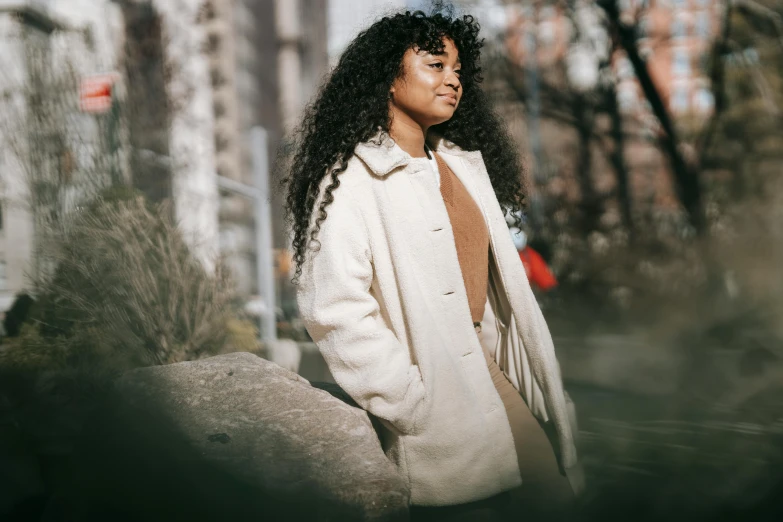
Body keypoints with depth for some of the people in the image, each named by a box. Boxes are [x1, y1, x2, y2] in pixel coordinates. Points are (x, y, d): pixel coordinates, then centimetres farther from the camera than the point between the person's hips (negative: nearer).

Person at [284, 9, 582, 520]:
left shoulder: (464, 163, 12)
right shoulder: (353, 177, -12)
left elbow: (499, 280, 14)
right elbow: (336, 311, -20)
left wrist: (542, 386, 8)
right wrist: (416, 409, -18)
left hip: (488, 374, 7)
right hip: (434, 396, -7)